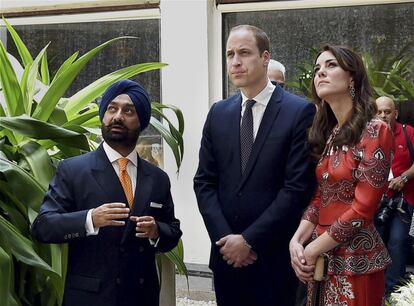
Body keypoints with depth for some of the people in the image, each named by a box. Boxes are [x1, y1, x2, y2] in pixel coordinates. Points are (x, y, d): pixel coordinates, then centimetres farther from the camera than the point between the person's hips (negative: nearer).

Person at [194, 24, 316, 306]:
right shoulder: (219, 114, 8)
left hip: (274, 256, -4)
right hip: (227, 253, 4)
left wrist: (250, 240, -13)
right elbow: (204, 182, 6)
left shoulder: (300, 112, -7)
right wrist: (224, 237, -7)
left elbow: (298, 186, -13)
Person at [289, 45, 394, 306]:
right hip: (322, 259, 7)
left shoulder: (375, 131, -13)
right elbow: (318, 199, 10)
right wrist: (297, 241, -6)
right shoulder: (326, 134, 9)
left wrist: (312, 250, -12)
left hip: (355, 260, -7)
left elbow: (362, 209, -17)